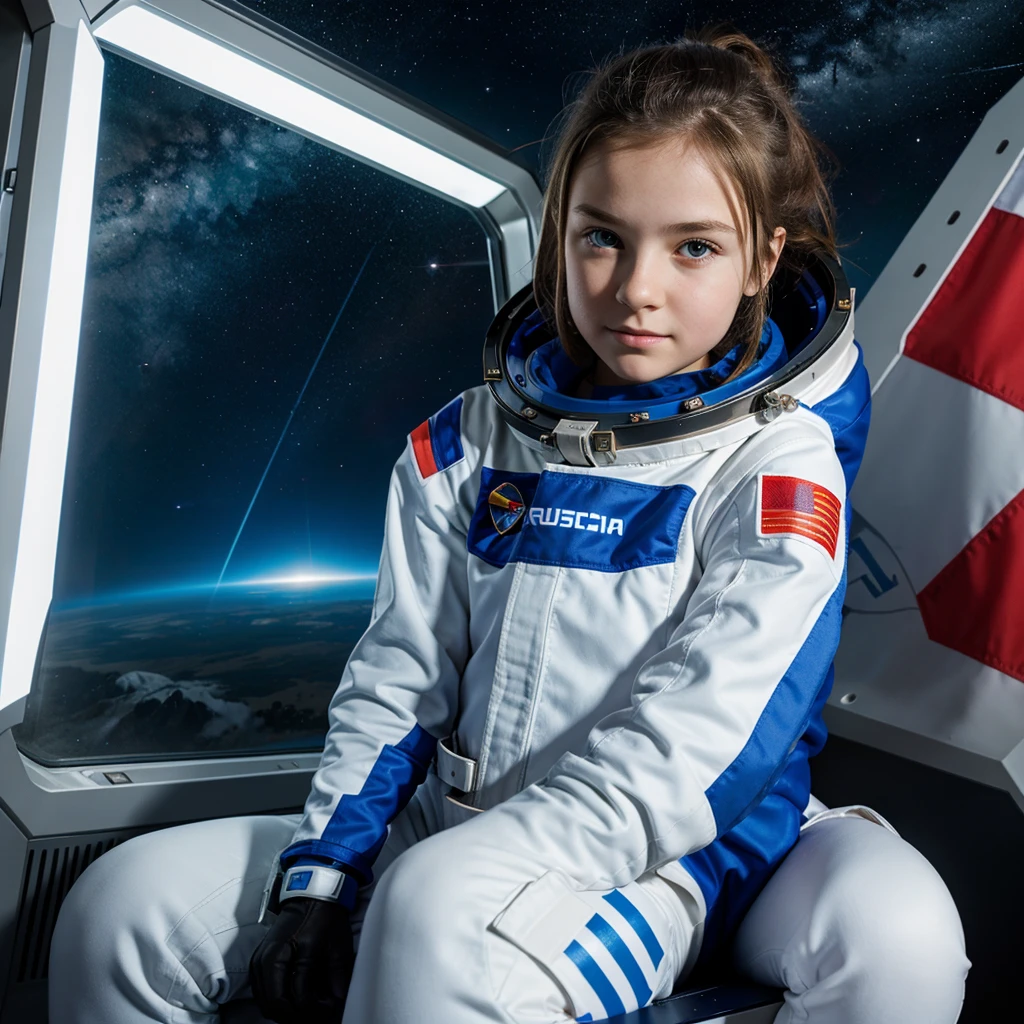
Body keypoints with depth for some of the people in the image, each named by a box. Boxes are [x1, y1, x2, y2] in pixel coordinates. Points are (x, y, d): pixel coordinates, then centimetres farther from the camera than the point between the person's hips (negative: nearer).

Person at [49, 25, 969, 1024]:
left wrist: (464, 877, -23)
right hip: (444, 833, 5)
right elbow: (395, 680, 5)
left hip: (664, 857, -4)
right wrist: (317, 881, -5)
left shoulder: (779, 463, -9)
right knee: (122, 904, -3)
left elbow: (683, 750, -18)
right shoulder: (470, 444, 4)